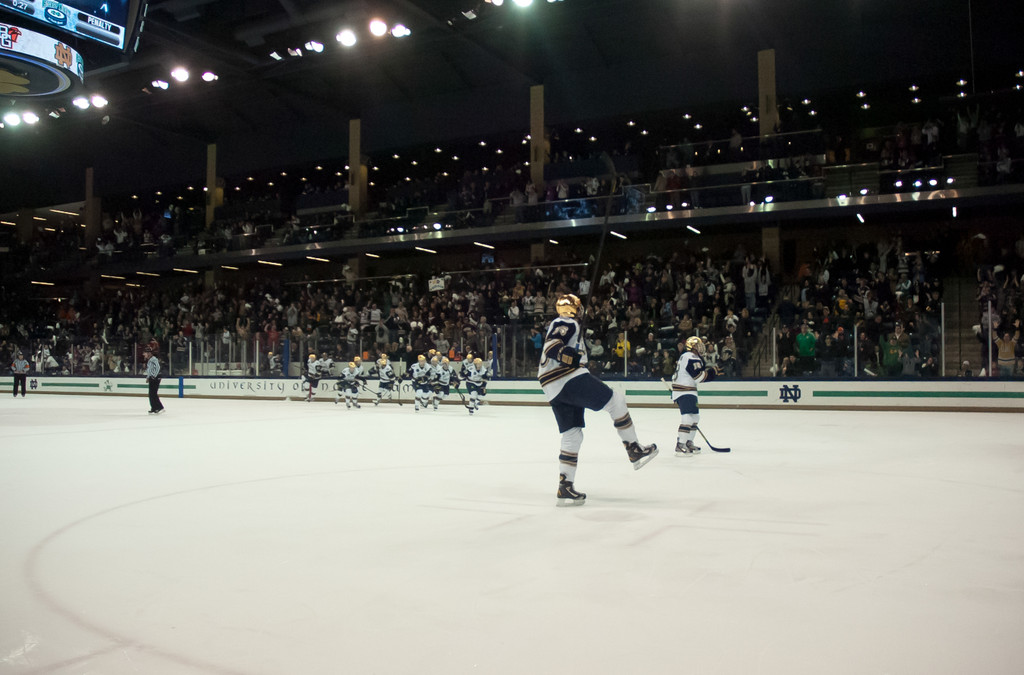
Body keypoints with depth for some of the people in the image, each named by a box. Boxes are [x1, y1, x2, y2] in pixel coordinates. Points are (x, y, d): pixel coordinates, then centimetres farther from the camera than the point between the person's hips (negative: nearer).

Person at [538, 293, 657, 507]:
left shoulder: (554, 325, 29)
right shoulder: (568, 323, -2)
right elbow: (552, 347, -18)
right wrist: (572, 357, -26)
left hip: (554, 391, 10)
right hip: (570, 379, -10)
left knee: (572, 435, 9)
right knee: (616, 400, -6)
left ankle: (565, 488, 5)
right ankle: (634, 450, -3)